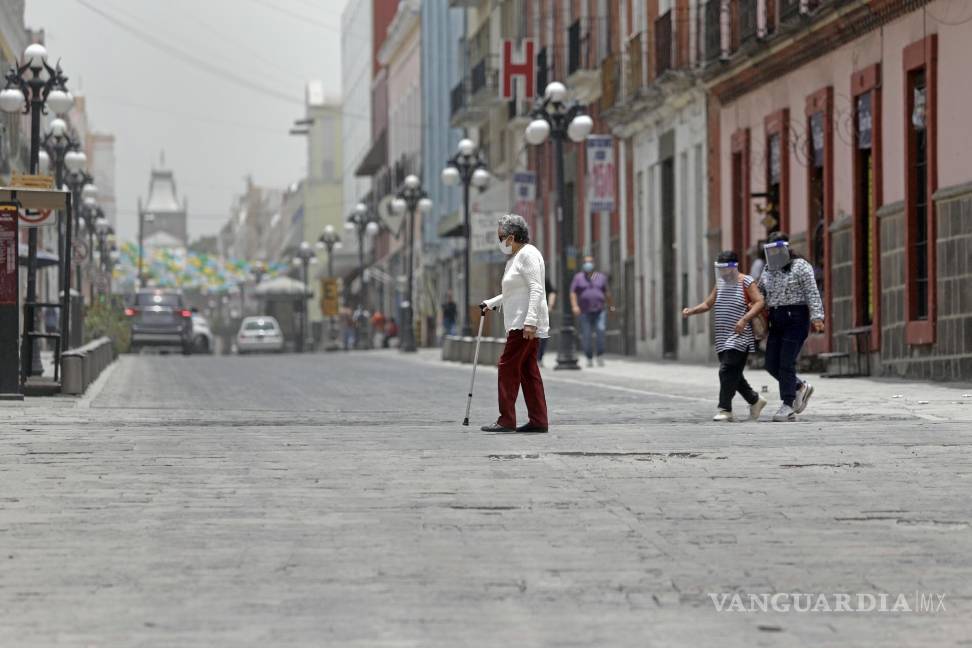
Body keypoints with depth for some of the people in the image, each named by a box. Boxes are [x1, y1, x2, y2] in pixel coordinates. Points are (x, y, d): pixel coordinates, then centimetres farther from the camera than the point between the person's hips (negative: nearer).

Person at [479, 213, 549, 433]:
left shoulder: (528, 254, -12)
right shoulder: (516, 257, 20)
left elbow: (536, 290, -20)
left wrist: (530, 322, -27)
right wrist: (491, 303, 29)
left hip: (525, 323, -10)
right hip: (520, 323, 10)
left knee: (508, 366, -10)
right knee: (527, 369, 8)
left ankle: (506, 420, -10)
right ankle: (538, 420, 7)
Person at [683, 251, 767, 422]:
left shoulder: (746, 282, -5)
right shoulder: (720, 284, 16)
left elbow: (759, 302, -14)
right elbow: (707, 304, 20)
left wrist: (744, 319, -26)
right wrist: (691, 311, 2)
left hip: (739, 337, -8)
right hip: (723, 339, 8)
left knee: (728, 371, -16)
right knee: (733, 374, 10)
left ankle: (725, 409, -14)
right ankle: (755, 401, 26)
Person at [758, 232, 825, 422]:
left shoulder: (800, 266, -5)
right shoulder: (768, 270, 15)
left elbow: (813, 293, -11)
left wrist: (817, 317, -19)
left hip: (796, 318, -7)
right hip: (776, 320, 7)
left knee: (786, 363, -9)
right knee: (772, 364, 3)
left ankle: (788, 406, -3)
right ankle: (800, 387, 24)